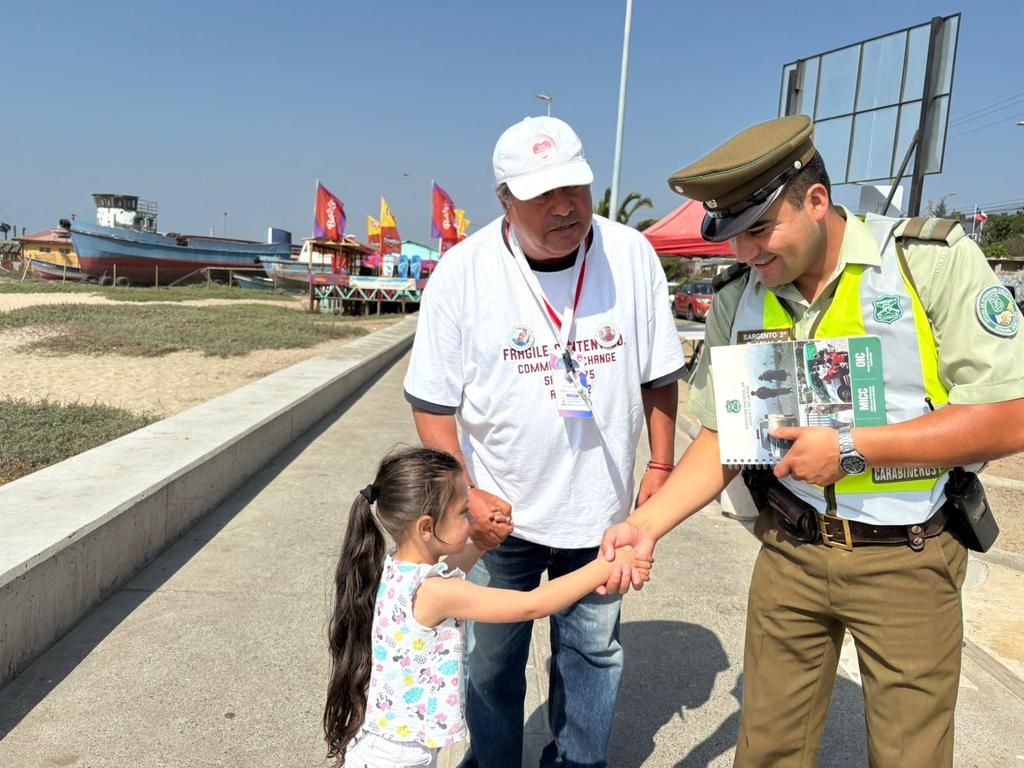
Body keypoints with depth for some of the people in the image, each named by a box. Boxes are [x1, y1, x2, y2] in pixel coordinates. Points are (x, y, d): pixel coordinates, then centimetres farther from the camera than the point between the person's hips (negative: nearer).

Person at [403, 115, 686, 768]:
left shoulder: (632, 255, -7)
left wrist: (662, 464, 4)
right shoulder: (463, 271, -12)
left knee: (592, 650, 19)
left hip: (600, 507, 2)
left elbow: (659, 374, 4)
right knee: (490, 659, 15)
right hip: (500, 510, -1)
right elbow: (433, 401, -7)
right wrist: (464, 494, -13)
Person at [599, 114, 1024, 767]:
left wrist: (851, 449, -19)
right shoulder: (736, 299, -2)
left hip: (907, 559, -2)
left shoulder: (935, 261, -13)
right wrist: (647, 524, -9)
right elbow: (723, 437, 3)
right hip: (790, 549, 3)